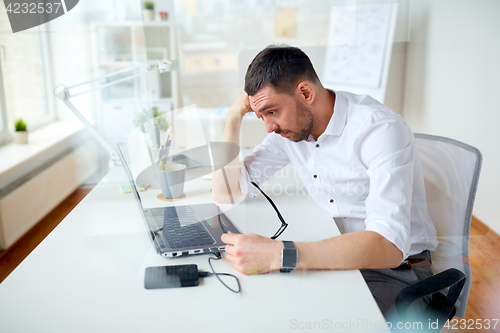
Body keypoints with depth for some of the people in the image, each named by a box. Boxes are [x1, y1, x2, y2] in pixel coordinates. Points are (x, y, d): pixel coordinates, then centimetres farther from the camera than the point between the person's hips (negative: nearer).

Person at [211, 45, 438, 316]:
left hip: (397, 268, -5)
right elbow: (226, 192, 3)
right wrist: (235, 115, -6)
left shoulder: (380, 129, -22)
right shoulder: (289, 128, -1)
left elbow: (388, 247, -34)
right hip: (334, 257, 6)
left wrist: (278, 255, -42)